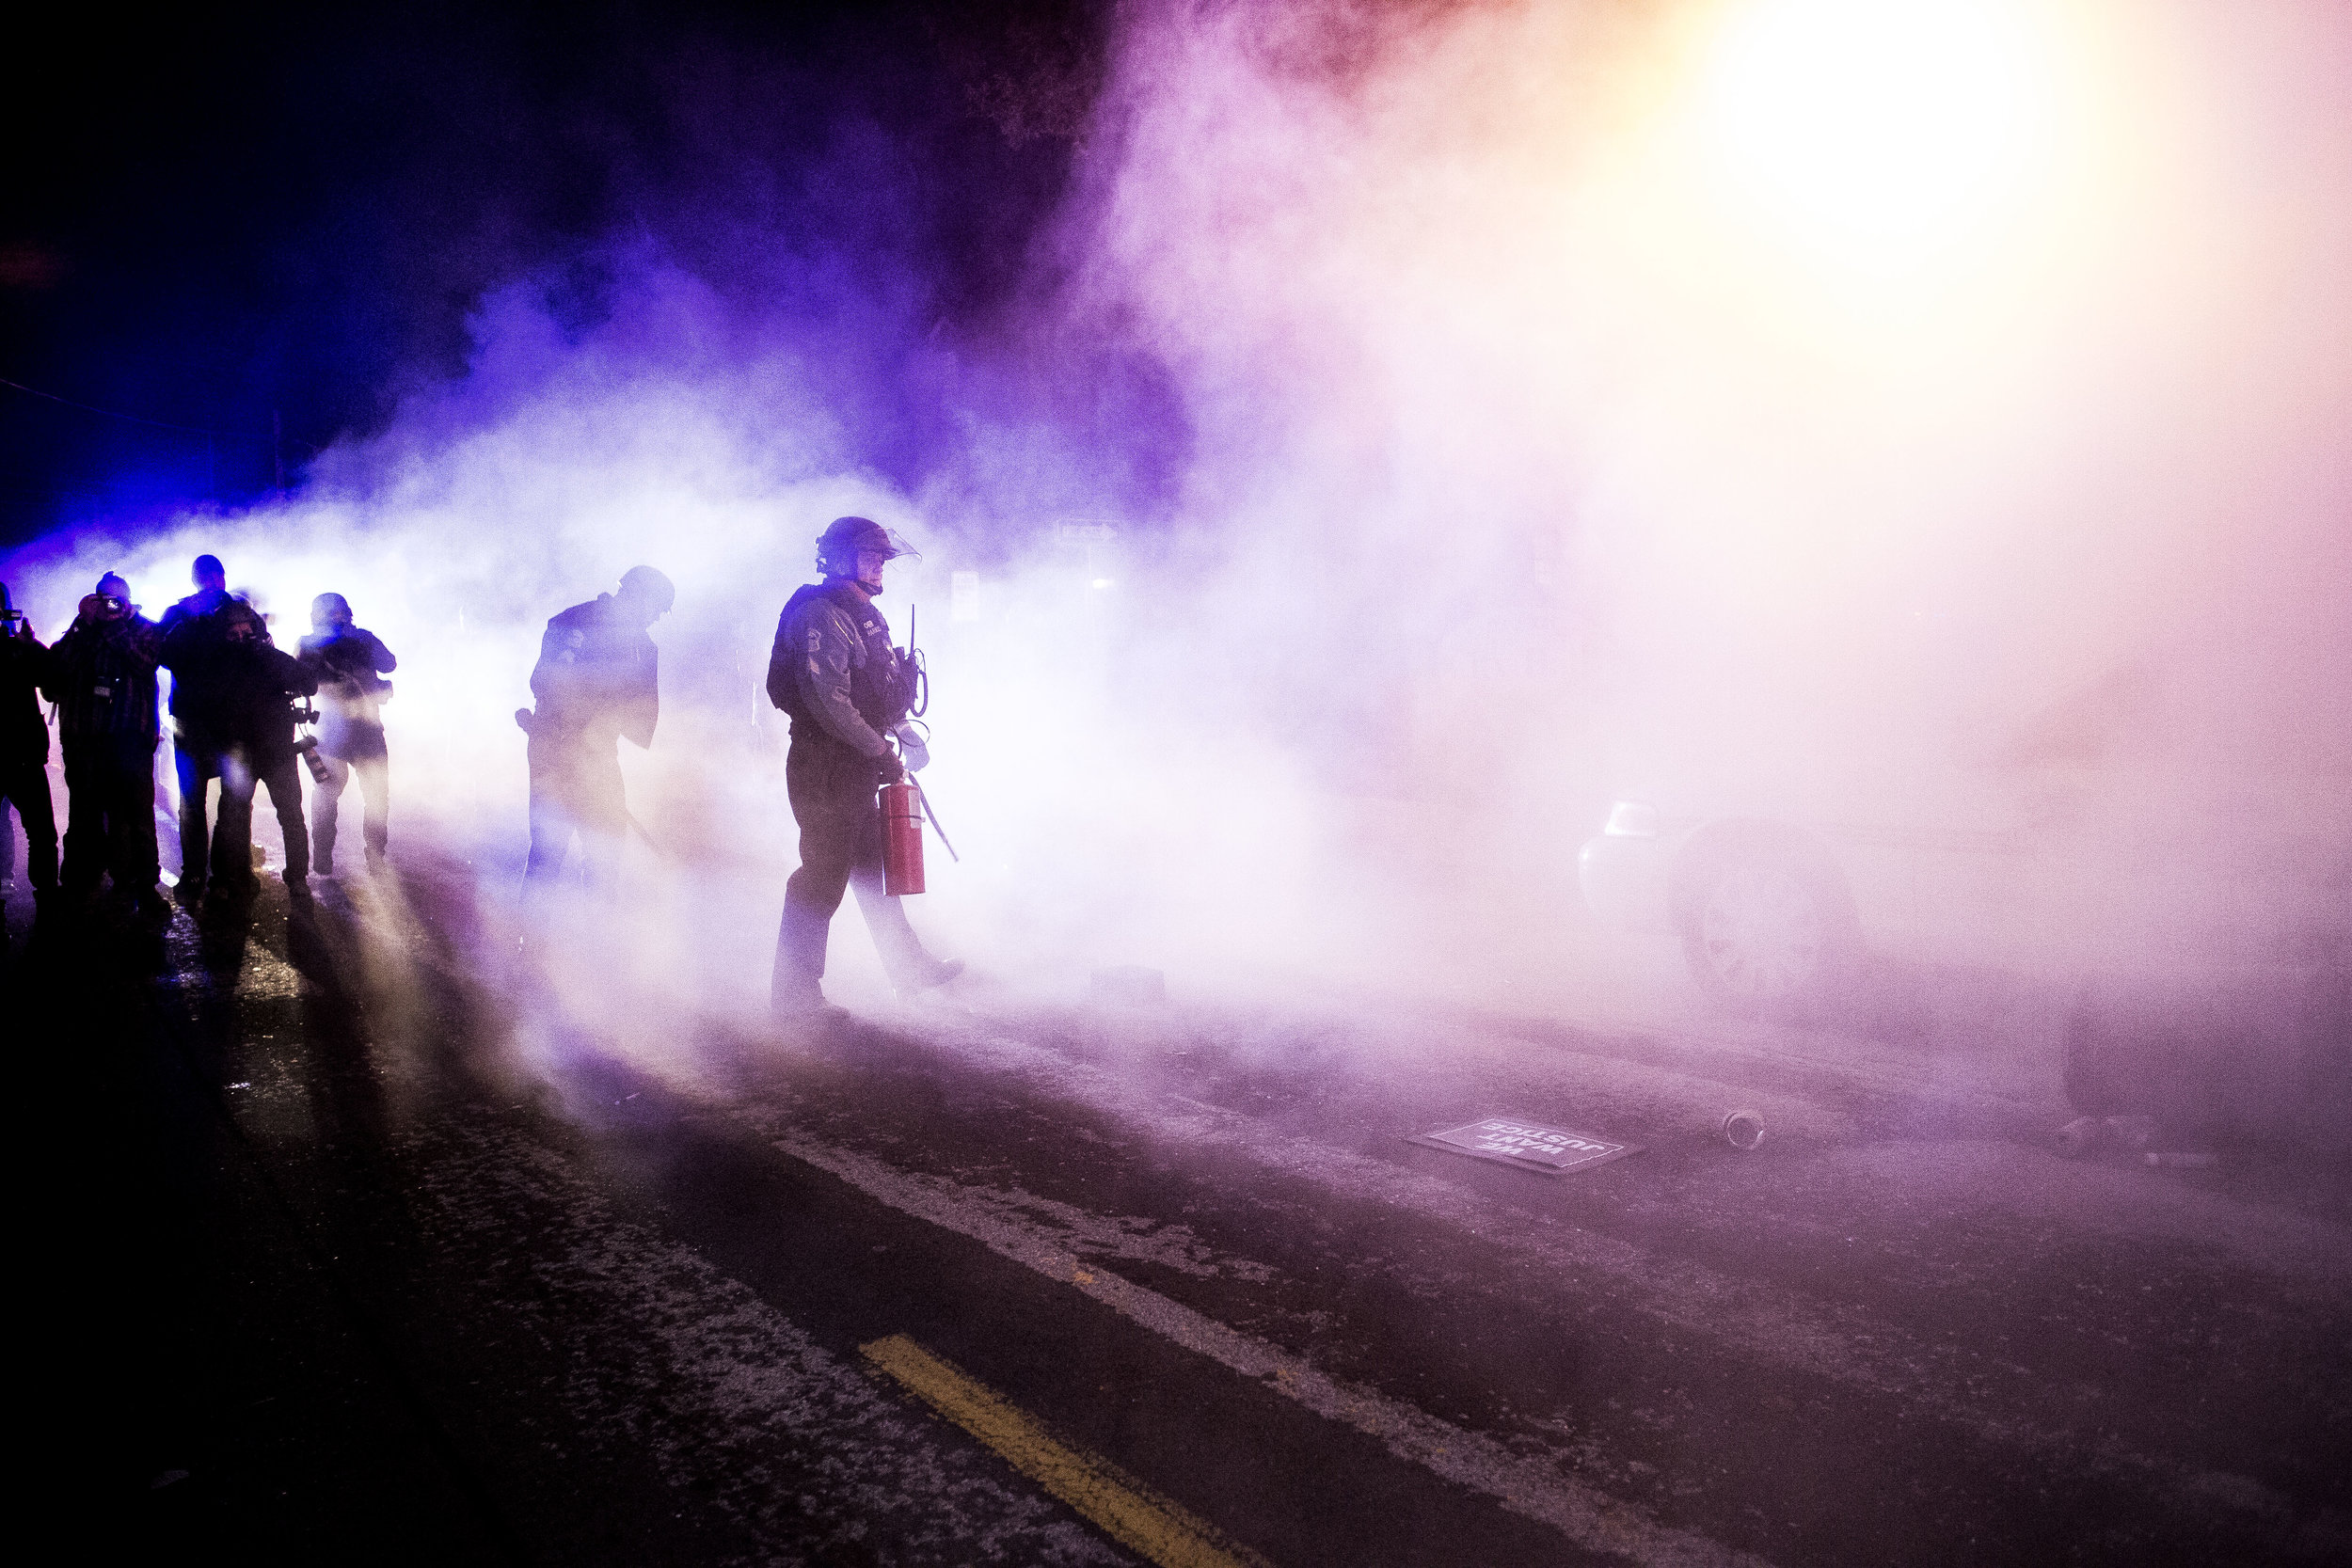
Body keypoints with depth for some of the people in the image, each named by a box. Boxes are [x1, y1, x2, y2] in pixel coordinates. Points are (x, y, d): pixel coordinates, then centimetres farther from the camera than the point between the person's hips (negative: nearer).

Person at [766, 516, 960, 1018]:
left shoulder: (858, 614, 18)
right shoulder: (820, 615, -15)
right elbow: (830, 702, -23)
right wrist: (880, 753, -18)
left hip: (856, 766, 11)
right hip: (827, 765, -11)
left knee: (874, 867, 18)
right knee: (824, 873, -6)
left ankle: (910, 966, 29)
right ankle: (795, 991, 1)